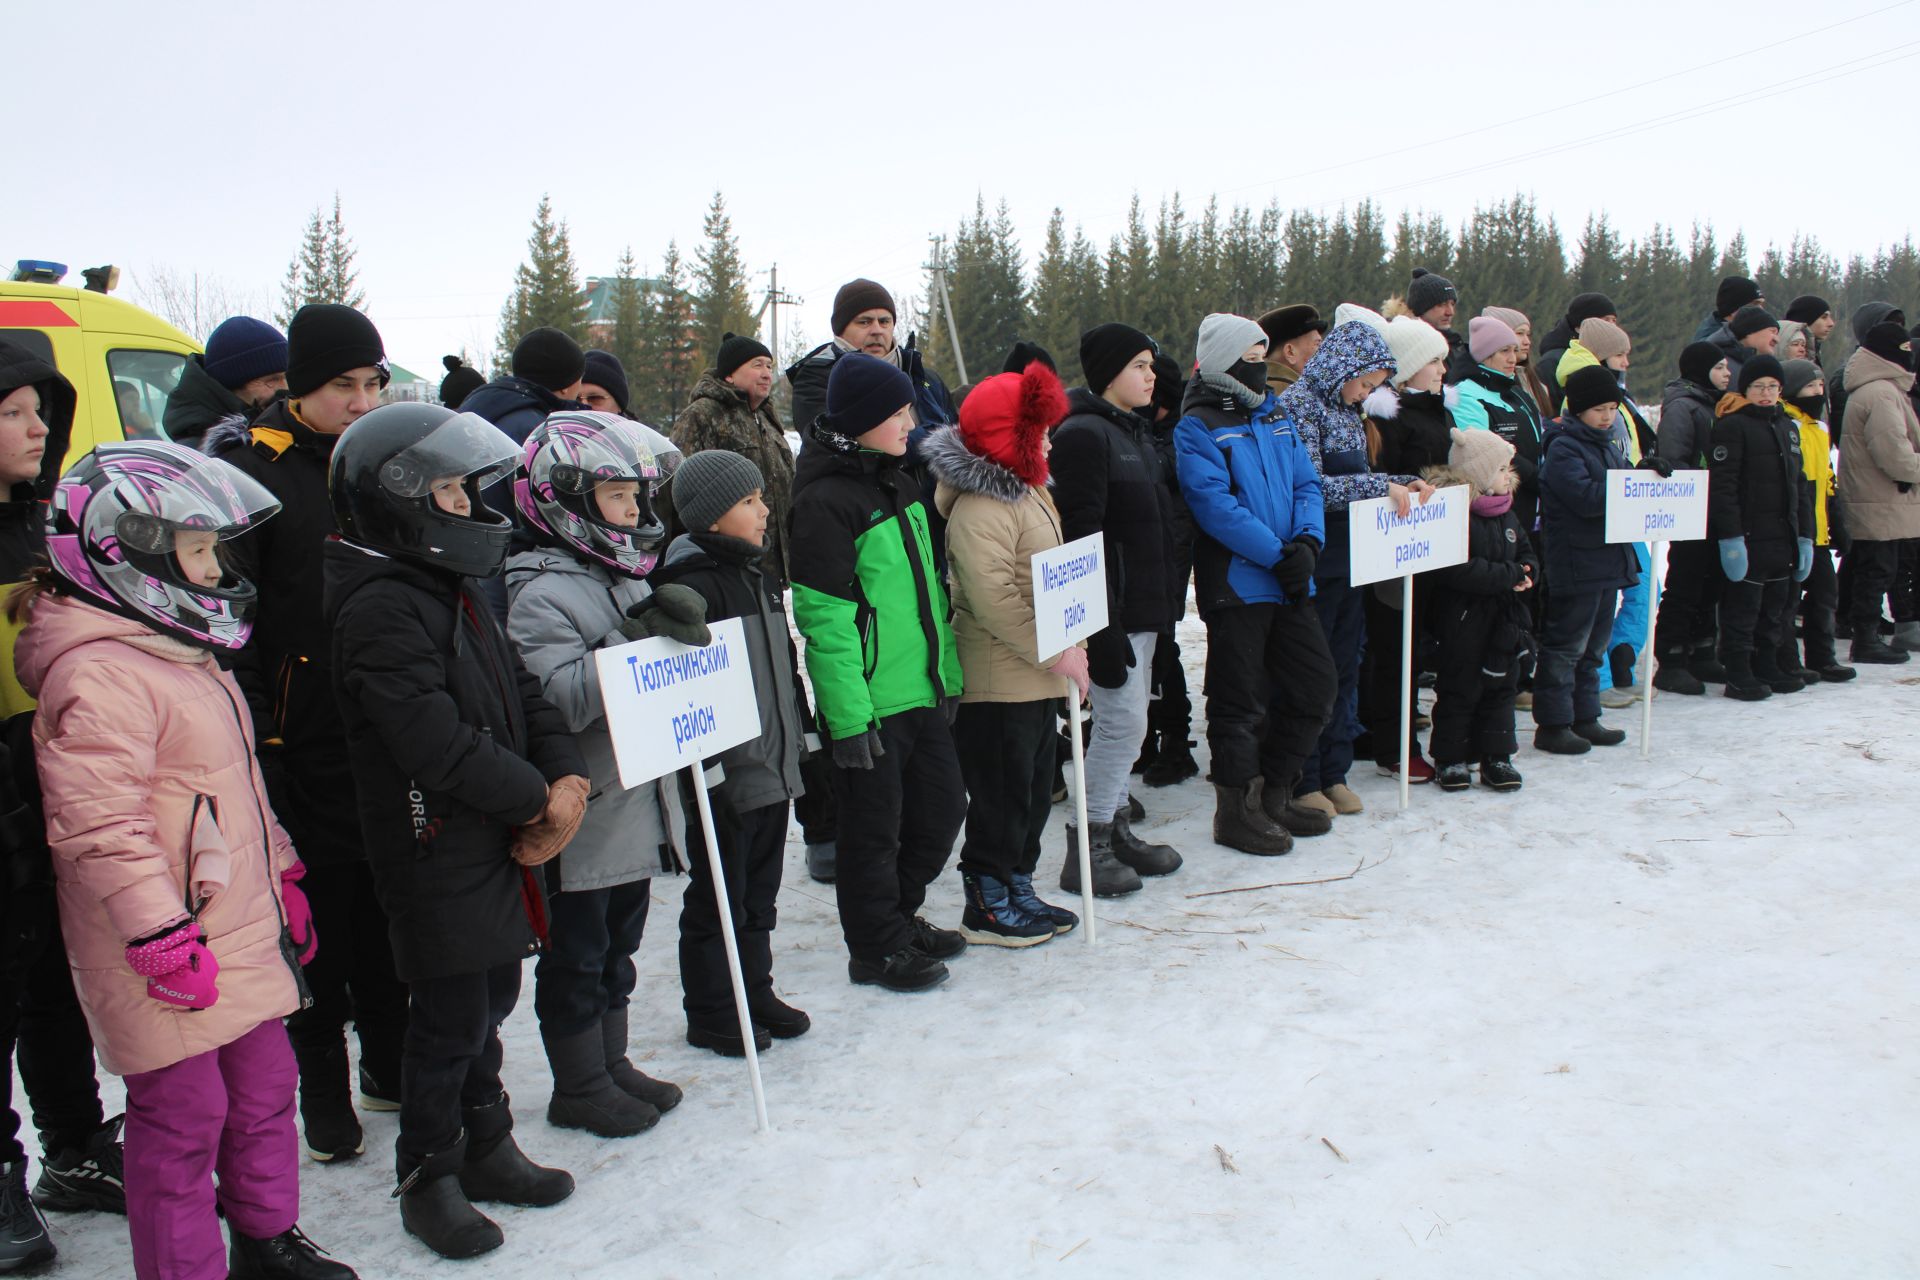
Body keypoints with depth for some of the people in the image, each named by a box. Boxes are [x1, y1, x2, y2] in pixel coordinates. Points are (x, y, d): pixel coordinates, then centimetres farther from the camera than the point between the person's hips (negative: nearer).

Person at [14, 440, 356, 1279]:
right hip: (172, 962, -10)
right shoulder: (96, 674, -19)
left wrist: (283, 875, 23)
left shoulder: (188, 653, 15)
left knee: (263, 1090, 20)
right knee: (182, 1118, 3)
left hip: (241, 932, 10)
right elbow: (100, 824, -23)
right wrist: (161, 934, -22)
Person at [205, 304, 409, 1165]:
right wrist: (249, 738, -15)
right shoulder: (251, 468, -8)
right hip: (302, 740, -5)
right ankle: (322, 1084, 22)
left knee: (387, 906, 14)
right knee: (317, 910, 5)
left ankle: (389, 1061, 30)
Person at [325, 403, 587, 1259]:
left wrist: (566, 777, -5)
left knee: (492, 997, 19)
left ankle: (485, 1147, 36)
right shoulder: (379, 609, -20)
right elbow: (439, 744, -25)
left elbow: (521, 692, 11)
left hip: (497, 843, 9)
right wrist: (536, 798, -14)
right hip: (436, 856, -9)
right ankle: (426, 1178, 23)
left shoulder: (455, 589, 11)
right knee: (451, 1019, 4)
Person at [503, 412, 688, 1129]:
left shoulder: (627, 577, 12)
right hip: (585, 810, -8)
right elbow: (564, 700, -26)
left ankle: (612, 1064, 34)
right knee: (576, 951, 6)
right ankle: (580, 1088, 21)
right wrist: (640, 639, -32)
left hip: (637, 800, 9)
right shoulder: (541, 593, -16)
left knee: (619, 942, 19)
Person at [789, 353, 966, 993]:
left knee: (942, 806, 17)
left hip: (922, 689, 9)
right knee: (874, 827, 5)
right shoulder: (825, 499, -15)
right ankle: (877, 949, 23)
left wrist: (949, 673, 17)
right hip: (871, 702, -8)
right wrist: (849, 716, -20)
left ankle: (898, 914, 37)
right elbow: (825, 618, -19)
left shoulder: (898, 484, 13)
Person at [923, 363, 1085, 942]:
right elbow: (994, 600, -26)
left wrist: (1068, 644, 12)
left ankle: (1018, 889, 31)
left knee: (1034, 792, 17)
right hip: (997, 683, -10)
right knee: (1002, 796, 1)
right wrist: (1054, 652, -22)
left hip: (1038, 677, 10)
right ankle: (986, 906, 15)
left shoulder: (1030, 490, 13)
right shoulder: (978, 510, -20)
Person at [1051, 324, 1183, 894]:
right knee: (1122, 720, -7)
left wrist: (1163, 605, 20)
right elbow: (1082, 537, -21)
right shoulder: (1083, 435, -14)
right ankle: (1086, 848, 2)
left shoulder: (1132, 430, 17)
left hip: (1143, 606, 9)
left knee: (1125, 720, 14)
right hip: (1112, 612, -9)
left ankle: (1115, 828, 24)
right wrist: (1102, 628, -23)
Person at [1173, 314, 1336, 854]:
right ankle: (1236, 811, 16)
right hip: (1236, 582, -7)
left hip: (1290, 582, 7)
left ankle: (1273, 794, 27)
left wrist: (1308, 541, -9)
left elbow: (1306, 484, 10)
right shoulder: (1197, 428, -8)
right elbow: (1214, 504, -18)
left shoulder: (1274, 414, 14)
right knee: (1240, 699, 1)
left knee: (1316, 684, 11)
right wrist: (1276, 554, -20)